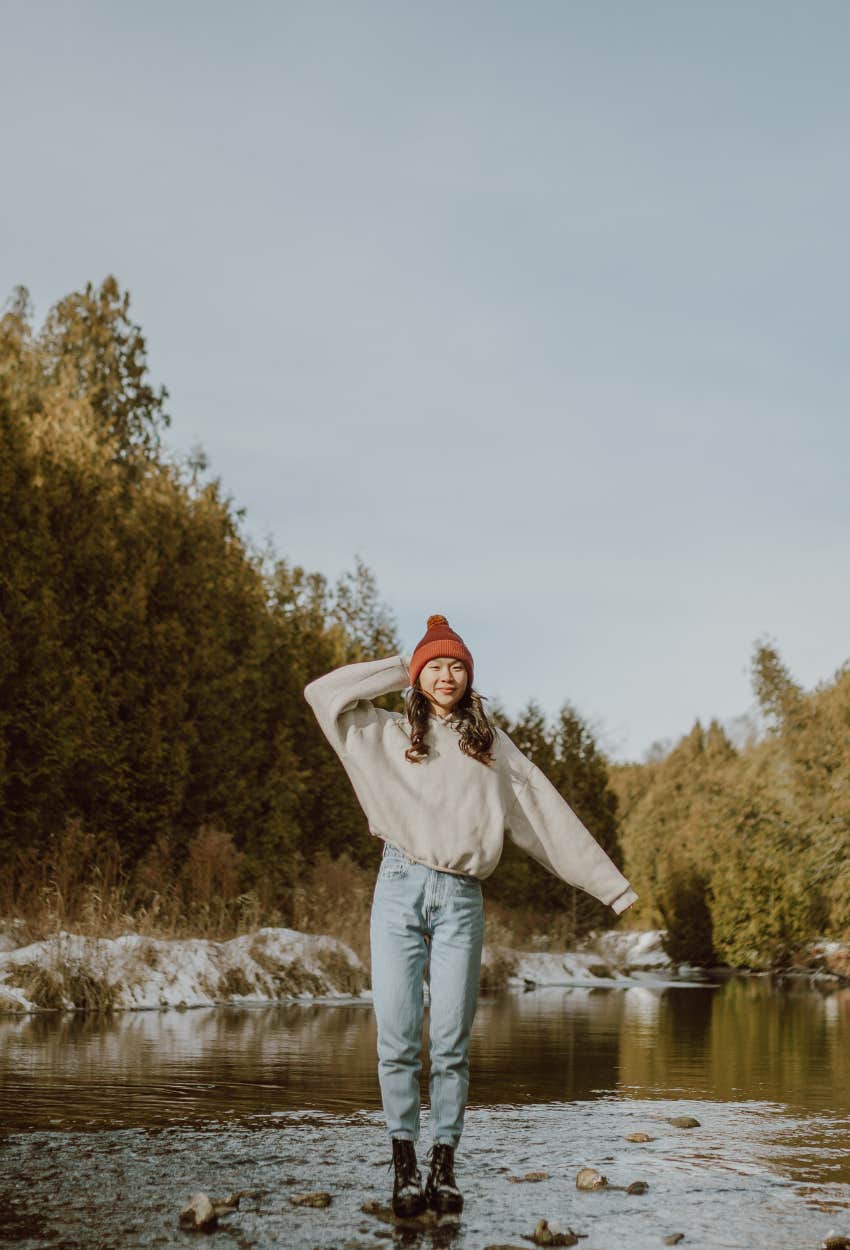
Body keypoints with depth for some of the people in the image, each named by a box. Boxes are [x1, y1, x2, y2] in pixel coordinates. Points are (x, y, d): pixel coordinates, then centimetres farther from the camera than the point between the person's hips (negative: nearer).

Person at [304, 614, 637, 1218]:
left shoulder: (491, 744, 17)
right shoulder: (390, 734, 15)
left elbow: (547, 813, 16)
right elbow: (324, 692, 6)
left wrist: (609, 883, 13)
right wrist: (400, 669, 13)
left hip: (462, 899, 1)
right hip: (401, 888, 0)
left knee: (451, 1042, -2)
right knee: (398, 1037, -5)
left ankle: (445, 1167, 4)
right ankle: (405, 1164, 1)